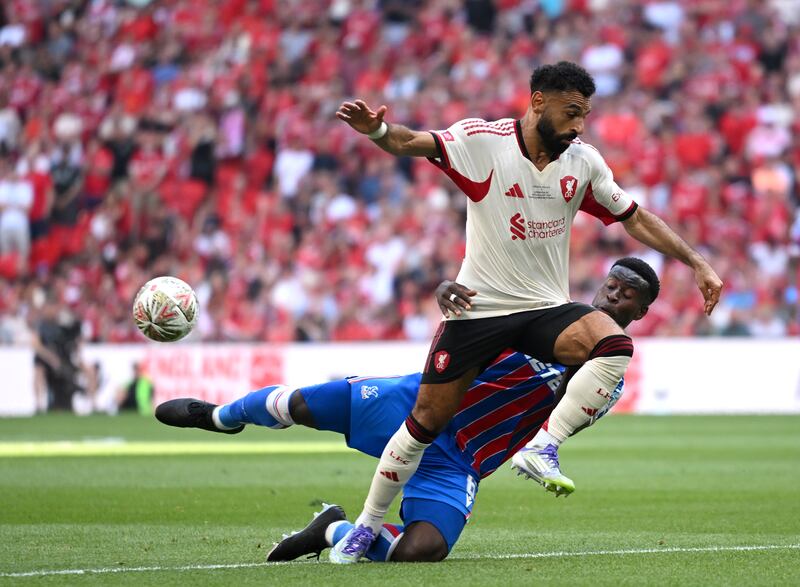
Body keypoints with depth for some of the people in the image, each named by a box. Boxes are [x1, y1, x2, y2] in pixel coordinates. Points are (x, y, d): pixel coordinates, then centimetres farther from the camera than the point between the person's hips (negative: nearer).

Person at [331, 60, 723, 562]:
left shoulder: (584, 162, 2)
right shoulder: (482, 140, -11)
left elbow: (636, 219, 13)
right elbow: (412, 143, -23)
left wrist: (697, 263, 8)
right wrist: (377, 129, -46)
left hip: (547, 309, 3)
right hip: (478, 308, -3)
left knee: (615, 347, -28)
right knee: (427, 421, -1)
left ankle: (542, 448, -23)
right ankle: (365, 528, 17)